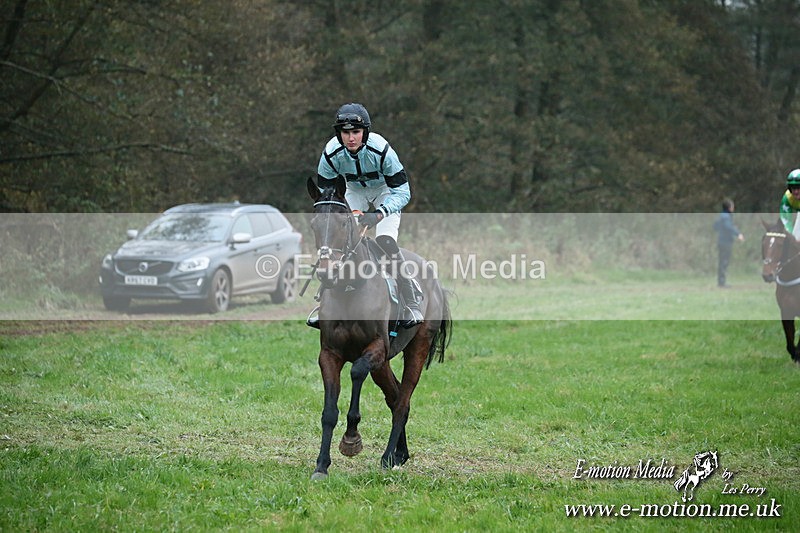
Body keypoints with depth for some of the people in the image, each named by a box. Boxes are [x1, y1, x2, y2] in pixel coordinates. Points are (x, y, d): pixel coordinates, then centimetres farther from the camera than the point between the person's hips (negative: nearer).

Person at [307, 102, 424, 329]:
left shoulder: (381, 149, -34)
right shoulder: (331, 153, -25)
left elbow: (402, 192, -29)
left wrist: (379, 214, -44)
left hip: (386, 192, -3)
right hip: (355, 193, 4)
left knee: (385, 240, -25)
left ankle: (412, 303, -14)